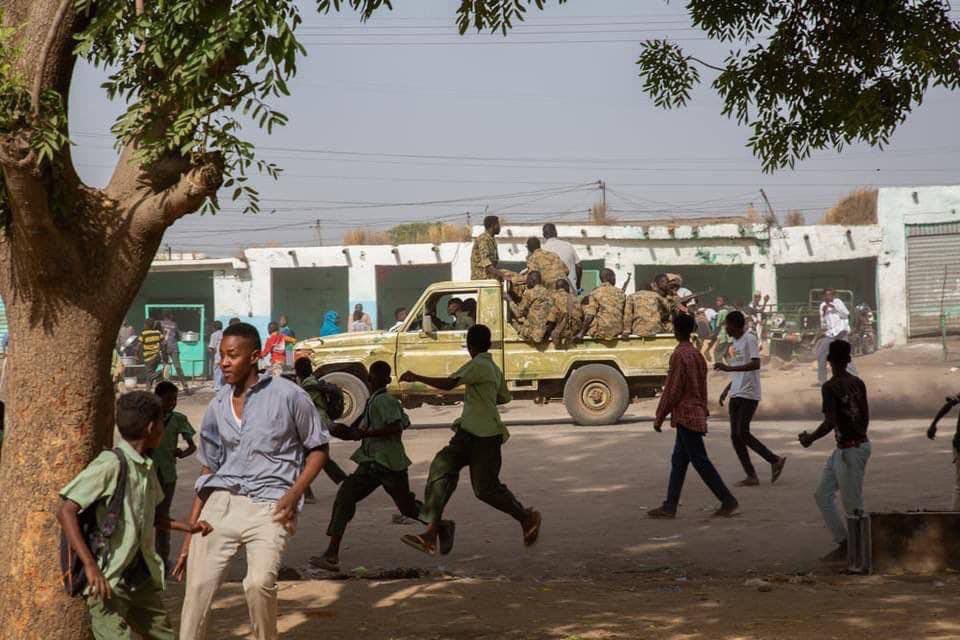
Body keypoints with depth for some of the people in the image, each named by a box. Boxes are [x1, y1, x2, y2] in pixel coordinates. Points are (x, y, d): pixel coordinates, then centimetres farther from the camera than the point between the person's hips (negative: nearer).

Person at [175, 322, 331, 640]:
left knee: (259, 582, -24)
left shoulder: (288, 396, -1)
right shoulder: (217, 407, 12)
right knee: (198, 584, -9)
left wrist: (294, 493, -9)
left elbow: (318, 448, 7)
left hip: (269, 505, -4)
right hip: (222, 502, 4)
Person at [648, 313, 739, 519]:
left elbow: (672, 390, -17)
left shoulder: (679, 355, -15)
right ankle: (670, 506, 10)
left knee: (700, 461, -6)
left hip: (685, 415, -9)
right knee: (678, 461, 10)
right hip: (696, 414, 10)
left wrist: (659, 417, -10)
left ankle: (728, 501, -5)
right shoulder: (697, 354, 12)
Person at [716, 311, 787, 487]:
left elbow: (755, 364, -23)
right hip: (736, 395, 9)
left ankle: (775, 460, 0)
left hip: (749, 395, -9)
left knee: (743, 433, -13)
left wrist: (729, 368, -28)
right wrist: (727, 389, 21)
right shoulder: (736, 342, 18)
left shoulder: (750, 339, -10)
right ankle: (751, 475, 5)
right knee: (735, 436, 3)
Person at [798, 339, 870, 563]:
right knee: (823, 494, 15)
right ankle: (843, 544, 17)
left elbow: (830, 423, -22)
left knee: (853, 506, 1)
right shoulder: (858, 383, 7)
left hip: (851, 451, -9)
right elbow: (865, 417, 14)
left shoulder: (830, 387, -17)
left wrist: (809, 438, -7)